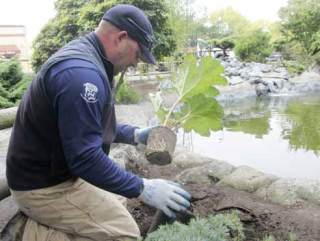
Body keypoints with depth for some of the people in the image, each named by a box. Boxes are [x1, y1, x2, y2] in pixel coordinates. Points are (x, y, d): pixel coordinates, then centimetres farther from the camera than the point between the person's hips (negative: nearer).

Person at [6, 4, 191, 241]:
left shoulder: (84, 58, 6)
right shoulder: (81, 73, -27)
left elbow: (93, 122, 17)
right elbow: (85, 158, -29)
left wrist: (135, 135, 8)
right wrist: (143, 188, -23)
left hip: (57, 170, 10)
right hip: (45, 186, -10)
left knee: (116, 199, 21)